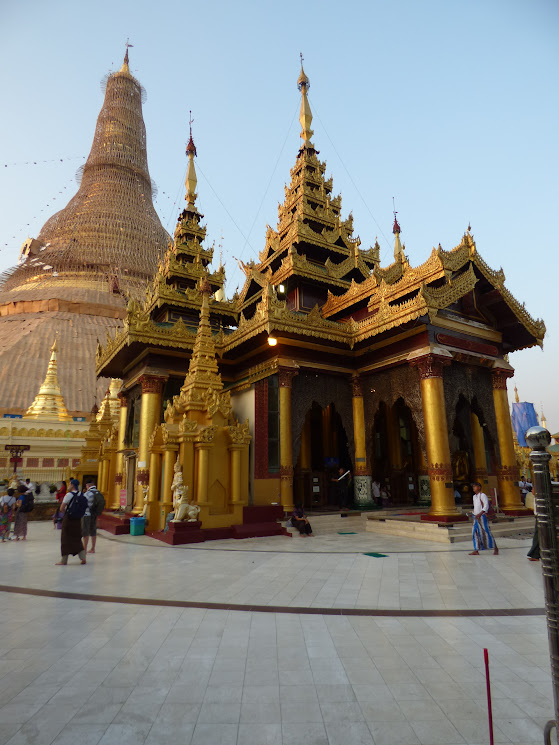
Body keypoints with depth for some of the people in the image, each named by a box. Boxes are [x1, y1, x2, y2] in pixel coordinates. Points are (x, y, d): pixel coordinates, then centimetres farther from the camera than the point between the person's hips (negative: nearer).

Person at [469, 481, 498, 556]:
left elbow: (486, 506, -19)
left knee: (486, 532, -2)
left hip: (482, 516, -8)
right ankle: (476, 550, 4)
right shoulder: (474, 496, 15)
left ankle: (495, 548, 13)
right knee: (475, 533, 2)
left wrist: (480, 514, -27)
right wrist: (474, 513, 11)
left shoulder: (483, 495, -10)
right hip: (476, 517, 8)